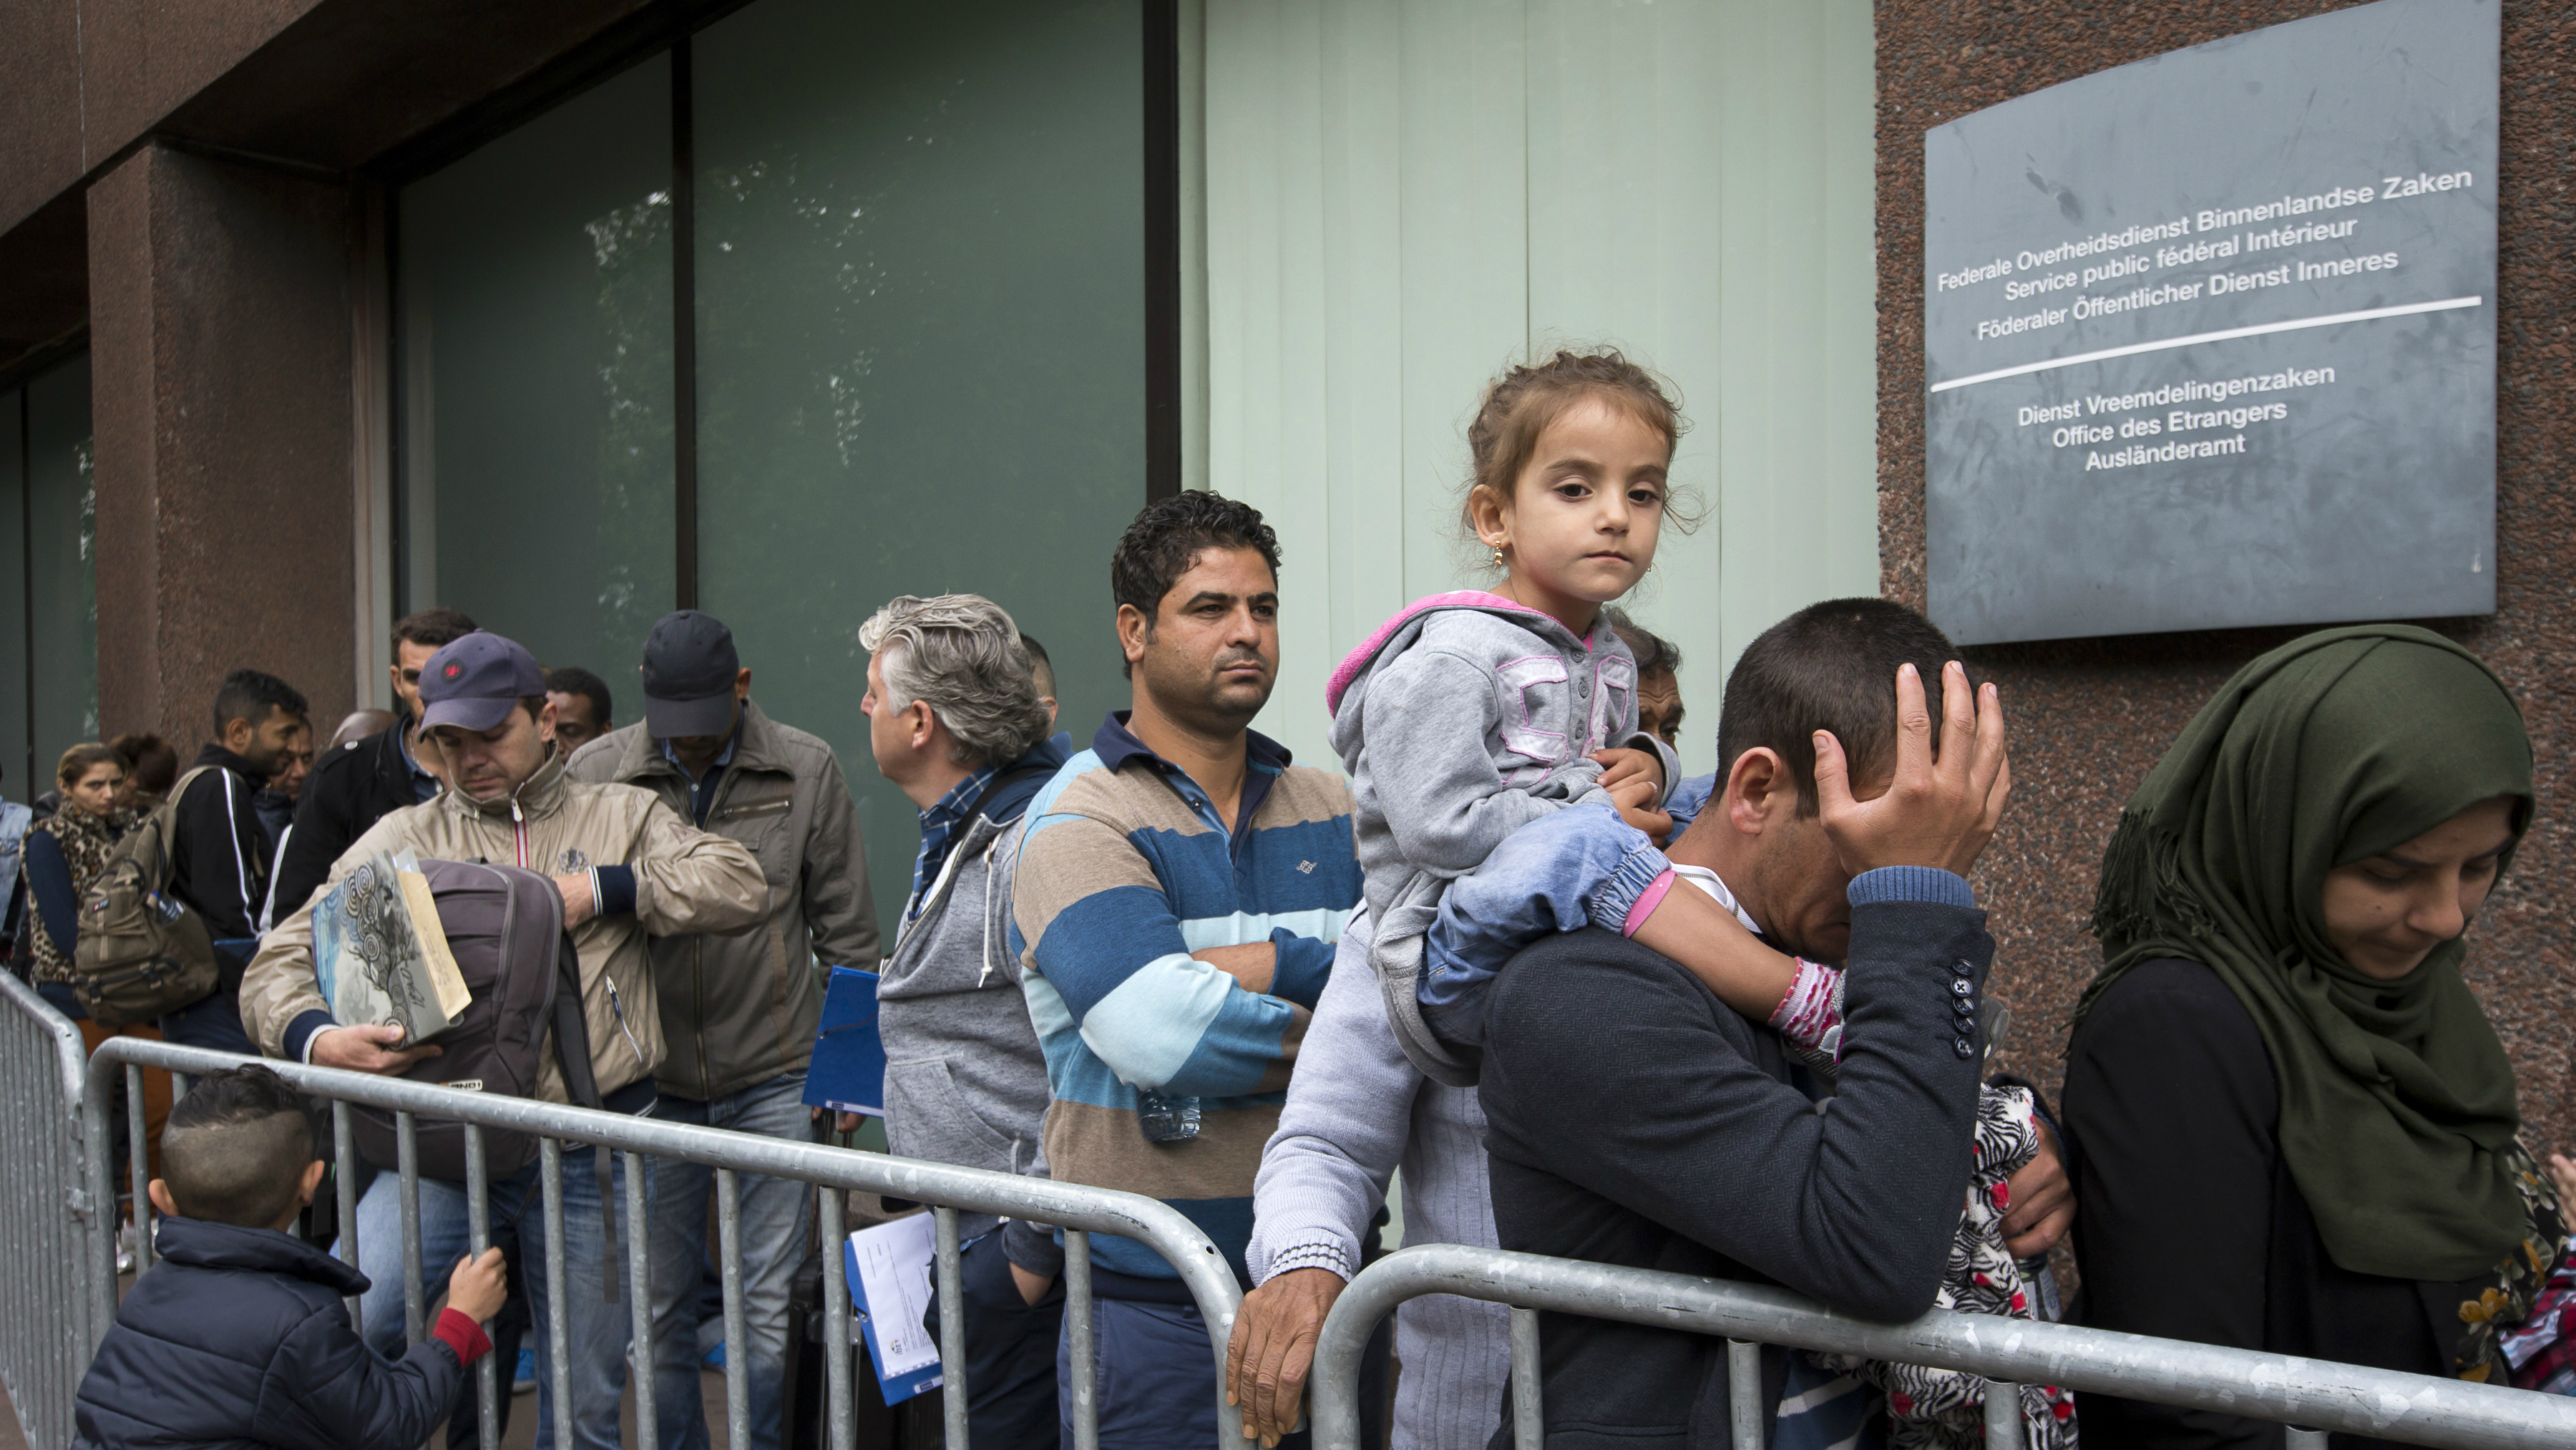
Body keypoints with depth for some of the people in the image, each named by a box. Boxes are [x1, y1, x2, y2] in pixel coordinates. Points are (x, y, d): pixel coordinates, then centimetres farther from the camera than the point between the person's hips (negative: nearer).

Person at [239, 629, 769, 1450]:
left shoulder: (621, 817, 12)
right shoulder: (404, 840, 11)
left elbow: (742, 889, -2)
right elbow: (278, 962, 4)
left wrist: (602, 889, -9)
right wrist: (316, 1039, -19)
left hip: (593, 1148, 0)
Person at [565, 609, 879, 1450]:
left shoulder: (805, 771, -2)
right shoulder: (595, 773, -1)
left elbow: (846, 932, 3)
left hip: (775, 1077, -1)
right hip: (649, 1083, 1)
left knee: (769, 1309, 6)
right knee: (658, 1309, 11)